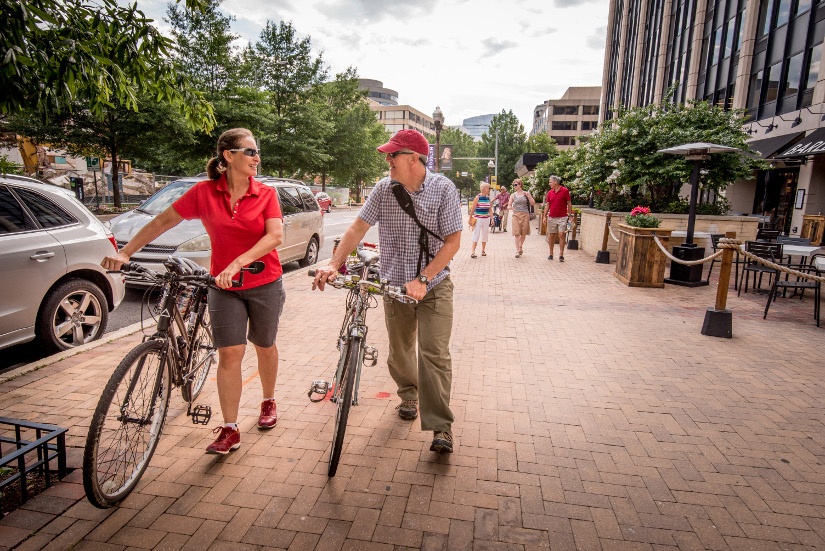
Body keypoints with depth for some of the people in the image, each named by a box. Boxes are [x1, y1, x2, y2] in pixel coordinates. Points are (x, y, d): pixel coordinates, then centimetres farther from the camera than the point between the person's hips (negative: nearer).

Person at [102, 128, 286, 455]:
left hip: (265, 284, 0)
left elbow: (275, 236, -19)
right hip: (224, 286, 0)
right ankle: (229, 431, 5)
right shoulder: (204, 192, -4)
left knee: (265, 346, 14)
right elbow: (163, 222, 2)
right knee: (229, 353, -4)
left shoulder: (266, 194, -6)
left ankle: (268, 402, 38)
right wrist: (125, 253, -4)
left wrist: (237, 263, -29)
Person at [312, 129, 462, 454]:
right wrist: (333, 265, -15)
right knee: (399, 351, 15)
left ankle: (441, 426, 3)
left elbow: (453, 241, -13)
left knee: (434, 354, -8)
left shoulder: (443, 189, -10)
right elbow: (358, 227, -3)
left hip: (434, 285, -3)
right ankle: (408, 394, 43)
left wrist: (423, 280, -22)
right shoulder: (383, 189, -2)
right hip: (395, 284, 3)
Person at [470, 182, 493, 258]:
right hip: (478, 219, -6)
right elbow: (472, 209, -8)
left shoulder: (488, 197, 6)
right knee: (476, 235, -7)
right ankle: (473, 252, -6)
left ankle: (483, 250, 21)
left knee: (485, 235, 10)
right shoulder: (477, 197, -10)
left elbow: (490, 209, 13)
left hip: (486, 219, 6)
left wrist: (492, 218, 7)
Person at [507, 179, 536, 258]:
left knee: (524, 233, 6)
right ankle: (517, 251, -6)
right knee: (516, 233, -9)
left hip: (525, 215, 0)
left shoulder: (526, 193, 4)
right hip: (516, 215, 0)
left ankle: (521, 247, 31)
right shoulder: (513, 195, 7)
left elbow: (533, 204, 1)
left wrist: (528, 196, -12)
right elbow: (508, 206, 6)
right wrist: (511, 207, -18)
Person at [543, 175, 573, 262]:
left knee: (561, 235, -9)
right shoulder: (550, 192, 8)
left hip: (562, 217, -4)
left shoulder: (565, 191, -4)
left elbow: (569, 204, -1)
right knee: (551, 235, 8)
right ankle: (551, 254, 18)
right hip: (551, 218, 4)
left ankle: (561, 255, -5)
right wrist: (545, 216, 6)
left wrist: (570, 215, -3)